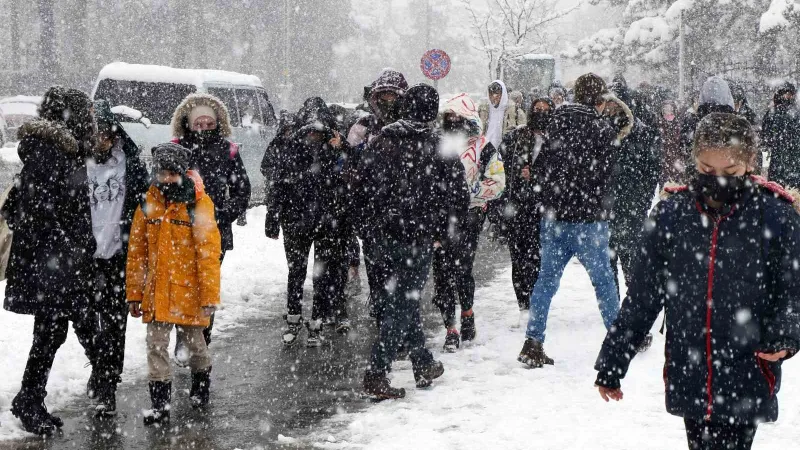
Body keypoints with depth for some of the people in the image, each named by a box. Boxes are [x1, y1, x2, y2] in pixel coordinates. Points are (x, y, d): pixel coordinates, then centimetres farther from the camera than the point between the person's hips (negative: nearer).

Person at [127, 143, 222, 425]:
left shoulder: (197, 205, -11)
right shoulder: (149, 204, 2)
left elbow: (209, 253, -12)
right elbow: (136, 253, 7)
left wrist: (210, 296, -14)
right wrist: (134, 293, 6)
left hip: (189, 293, -3)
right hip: (156, 293, 3)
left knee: (194, 342, 15)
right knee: (156, 346, 1)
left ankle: (201, 383, 42)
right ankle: (160, 405, 9)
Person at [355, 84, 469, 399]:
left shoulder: (381, 142, 4)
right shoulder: (441, 148, -7)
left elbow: (360, 190, 7)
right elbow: (459, 197, -5)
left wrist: (369, 231, 15)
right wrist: (440, 232, 9)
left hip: (384, 239, 5)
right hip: (418, 239, -5)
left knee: (404, 300, 18)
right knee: (402, 305, 0)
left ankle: (424, 365, 28)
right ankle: (376, 375, -5)